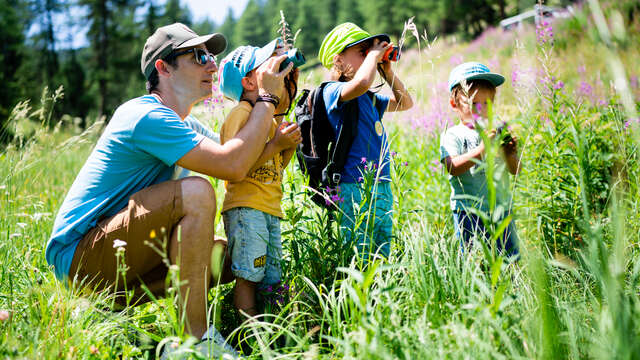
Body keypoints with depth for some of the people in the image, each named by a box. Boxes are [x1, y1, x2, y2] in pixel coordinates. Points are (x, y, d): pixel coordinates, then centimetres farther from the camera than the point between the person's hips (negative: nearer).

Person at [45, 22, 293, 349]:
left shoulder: (179, 124, 16)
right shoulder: (147, 116, -17)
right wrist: (266, 97, -16)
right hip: (78, 253, -10)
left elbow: (239, 161, 11)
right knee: (195, 192, -25)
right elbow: (232, 165, -26)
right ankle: (195, 337, -25)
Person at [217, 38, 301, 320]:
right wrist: (276, 145, -18)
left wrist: (290, 147, 8)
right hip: (246, 208, -9)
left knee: (271, 280, 8)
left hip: (270, 210, 9)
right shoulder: (241, 114, -8)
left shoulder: (272, 119, 21)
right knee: (248, 276, -10)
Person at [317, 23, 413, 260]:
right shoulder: (332, 91, -8)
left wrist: (387, 72, 16)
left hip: (382, 188, 8)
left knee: (382, 258, 10)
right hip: (355, 190, -8)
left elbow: (405, 103, 30)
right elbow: (362, 82, -29)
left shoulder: (369, 98, 17)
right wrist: (373, 55, -10)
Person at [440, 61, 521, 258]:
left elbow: (515, 170, 7)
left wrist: (509, 154, -15)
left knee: (510, 258, 6)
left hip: (501, 209, 4)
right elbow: (453, 167, -18)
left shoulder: (495, 131, 12)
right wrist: (481, 150, -29)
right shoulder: (452, 135, -1)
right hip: (468, 212, -4)